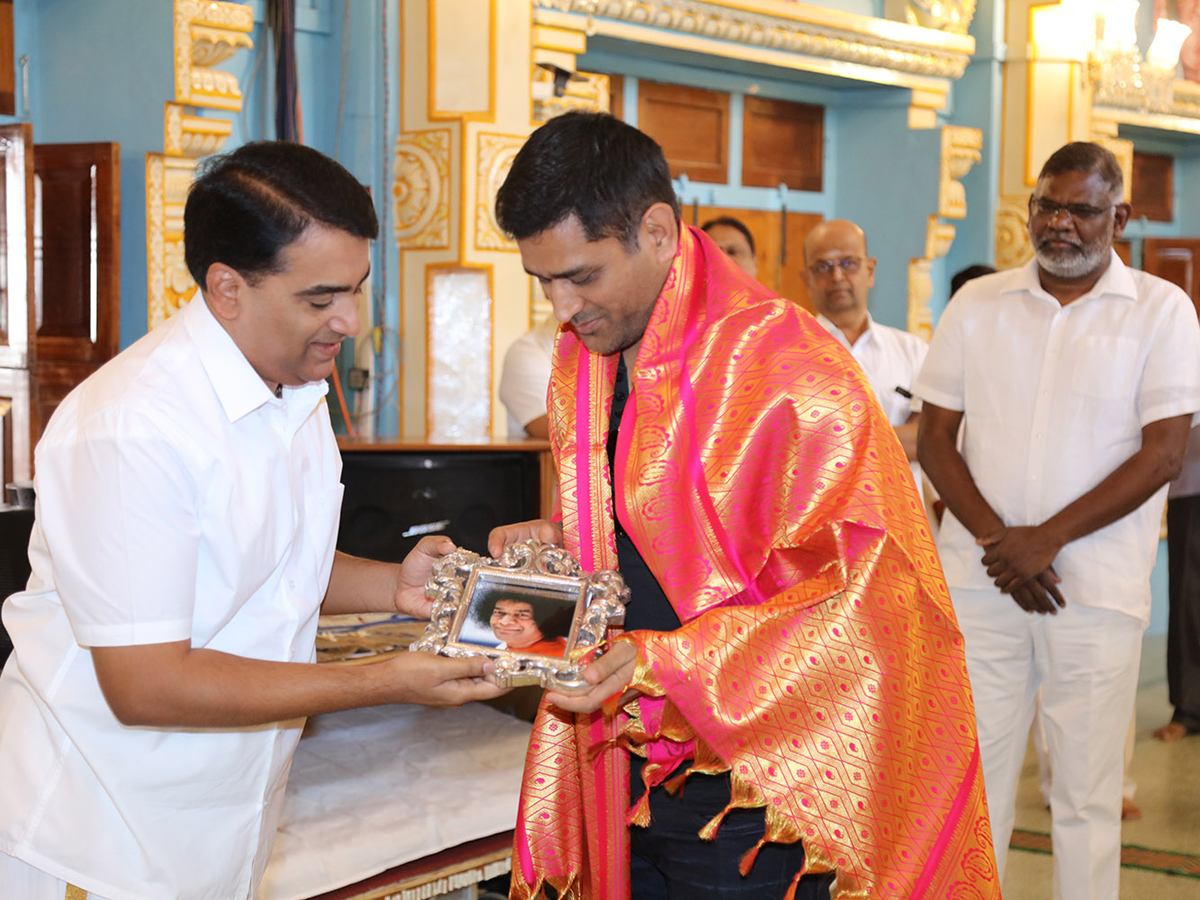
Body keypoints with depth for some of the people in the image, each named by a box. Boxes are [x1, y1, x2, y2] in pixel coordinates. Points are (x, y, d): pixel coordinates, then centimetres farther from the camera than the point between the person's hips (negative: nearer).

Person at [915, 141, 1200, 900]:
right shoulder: (978, 305, 8)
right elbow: (935, 438, 6)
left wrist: (1045, 539, -13)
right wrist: (996, 539, -9)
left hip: (1098, 587, -2)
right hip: (979, 579, 2)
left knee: (1088, 792, 5)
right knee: (975, 773, 6)